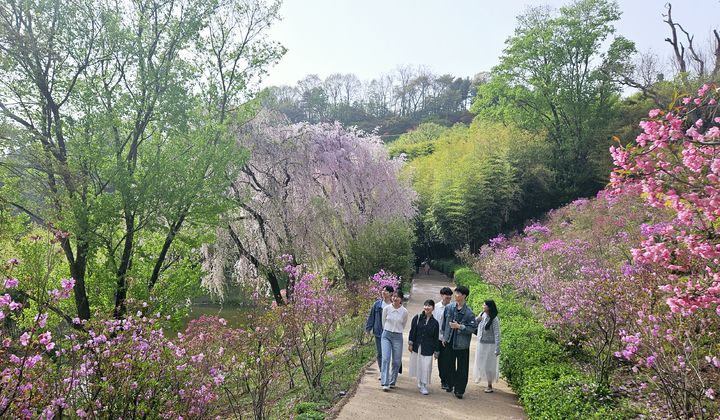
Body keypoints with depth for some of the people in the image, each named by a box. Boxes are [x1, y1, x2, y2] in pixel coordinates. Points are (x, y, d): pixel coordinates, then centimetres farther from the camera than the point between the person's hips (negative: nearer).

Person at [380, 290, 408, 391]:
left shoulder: (404, 312, -5)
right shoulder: (386, 309, -5)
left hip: (398, 337, 1)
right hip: (386, 335, -1)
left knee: (396, 361, 6)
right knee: (385, 359, -12)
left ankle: (392, 382, 22)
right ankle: (385, 383, -11)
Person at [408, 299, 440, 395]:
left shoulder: (435, 322, 1)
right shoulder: (417, 318, 0)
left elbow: (436, 338, 4)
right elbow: (412, 331, 1)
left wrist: (436, 351, 5)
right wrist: (410, 343, -4)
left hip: (428, 349, -1)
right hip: (416, 347, 1)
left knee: (426, 367, -5)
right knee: (418, 366, 9)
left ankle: (424, 386, 6)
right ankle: (420, 383, 27)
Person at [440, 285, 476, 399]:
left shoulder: (469, 312, -12)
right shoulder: (449, 308, 1)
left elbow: (473, 328, -12)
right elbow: (444, 323, 12)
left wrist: (459, 326, -20)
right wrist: (444, 336, 13)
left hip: (462, 344, -4)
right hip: (449, 341, 4)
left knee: (462, 368, 1)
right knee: (450, 365, 15)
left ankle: (459, 390, 10)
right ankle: (450, 385, 32)